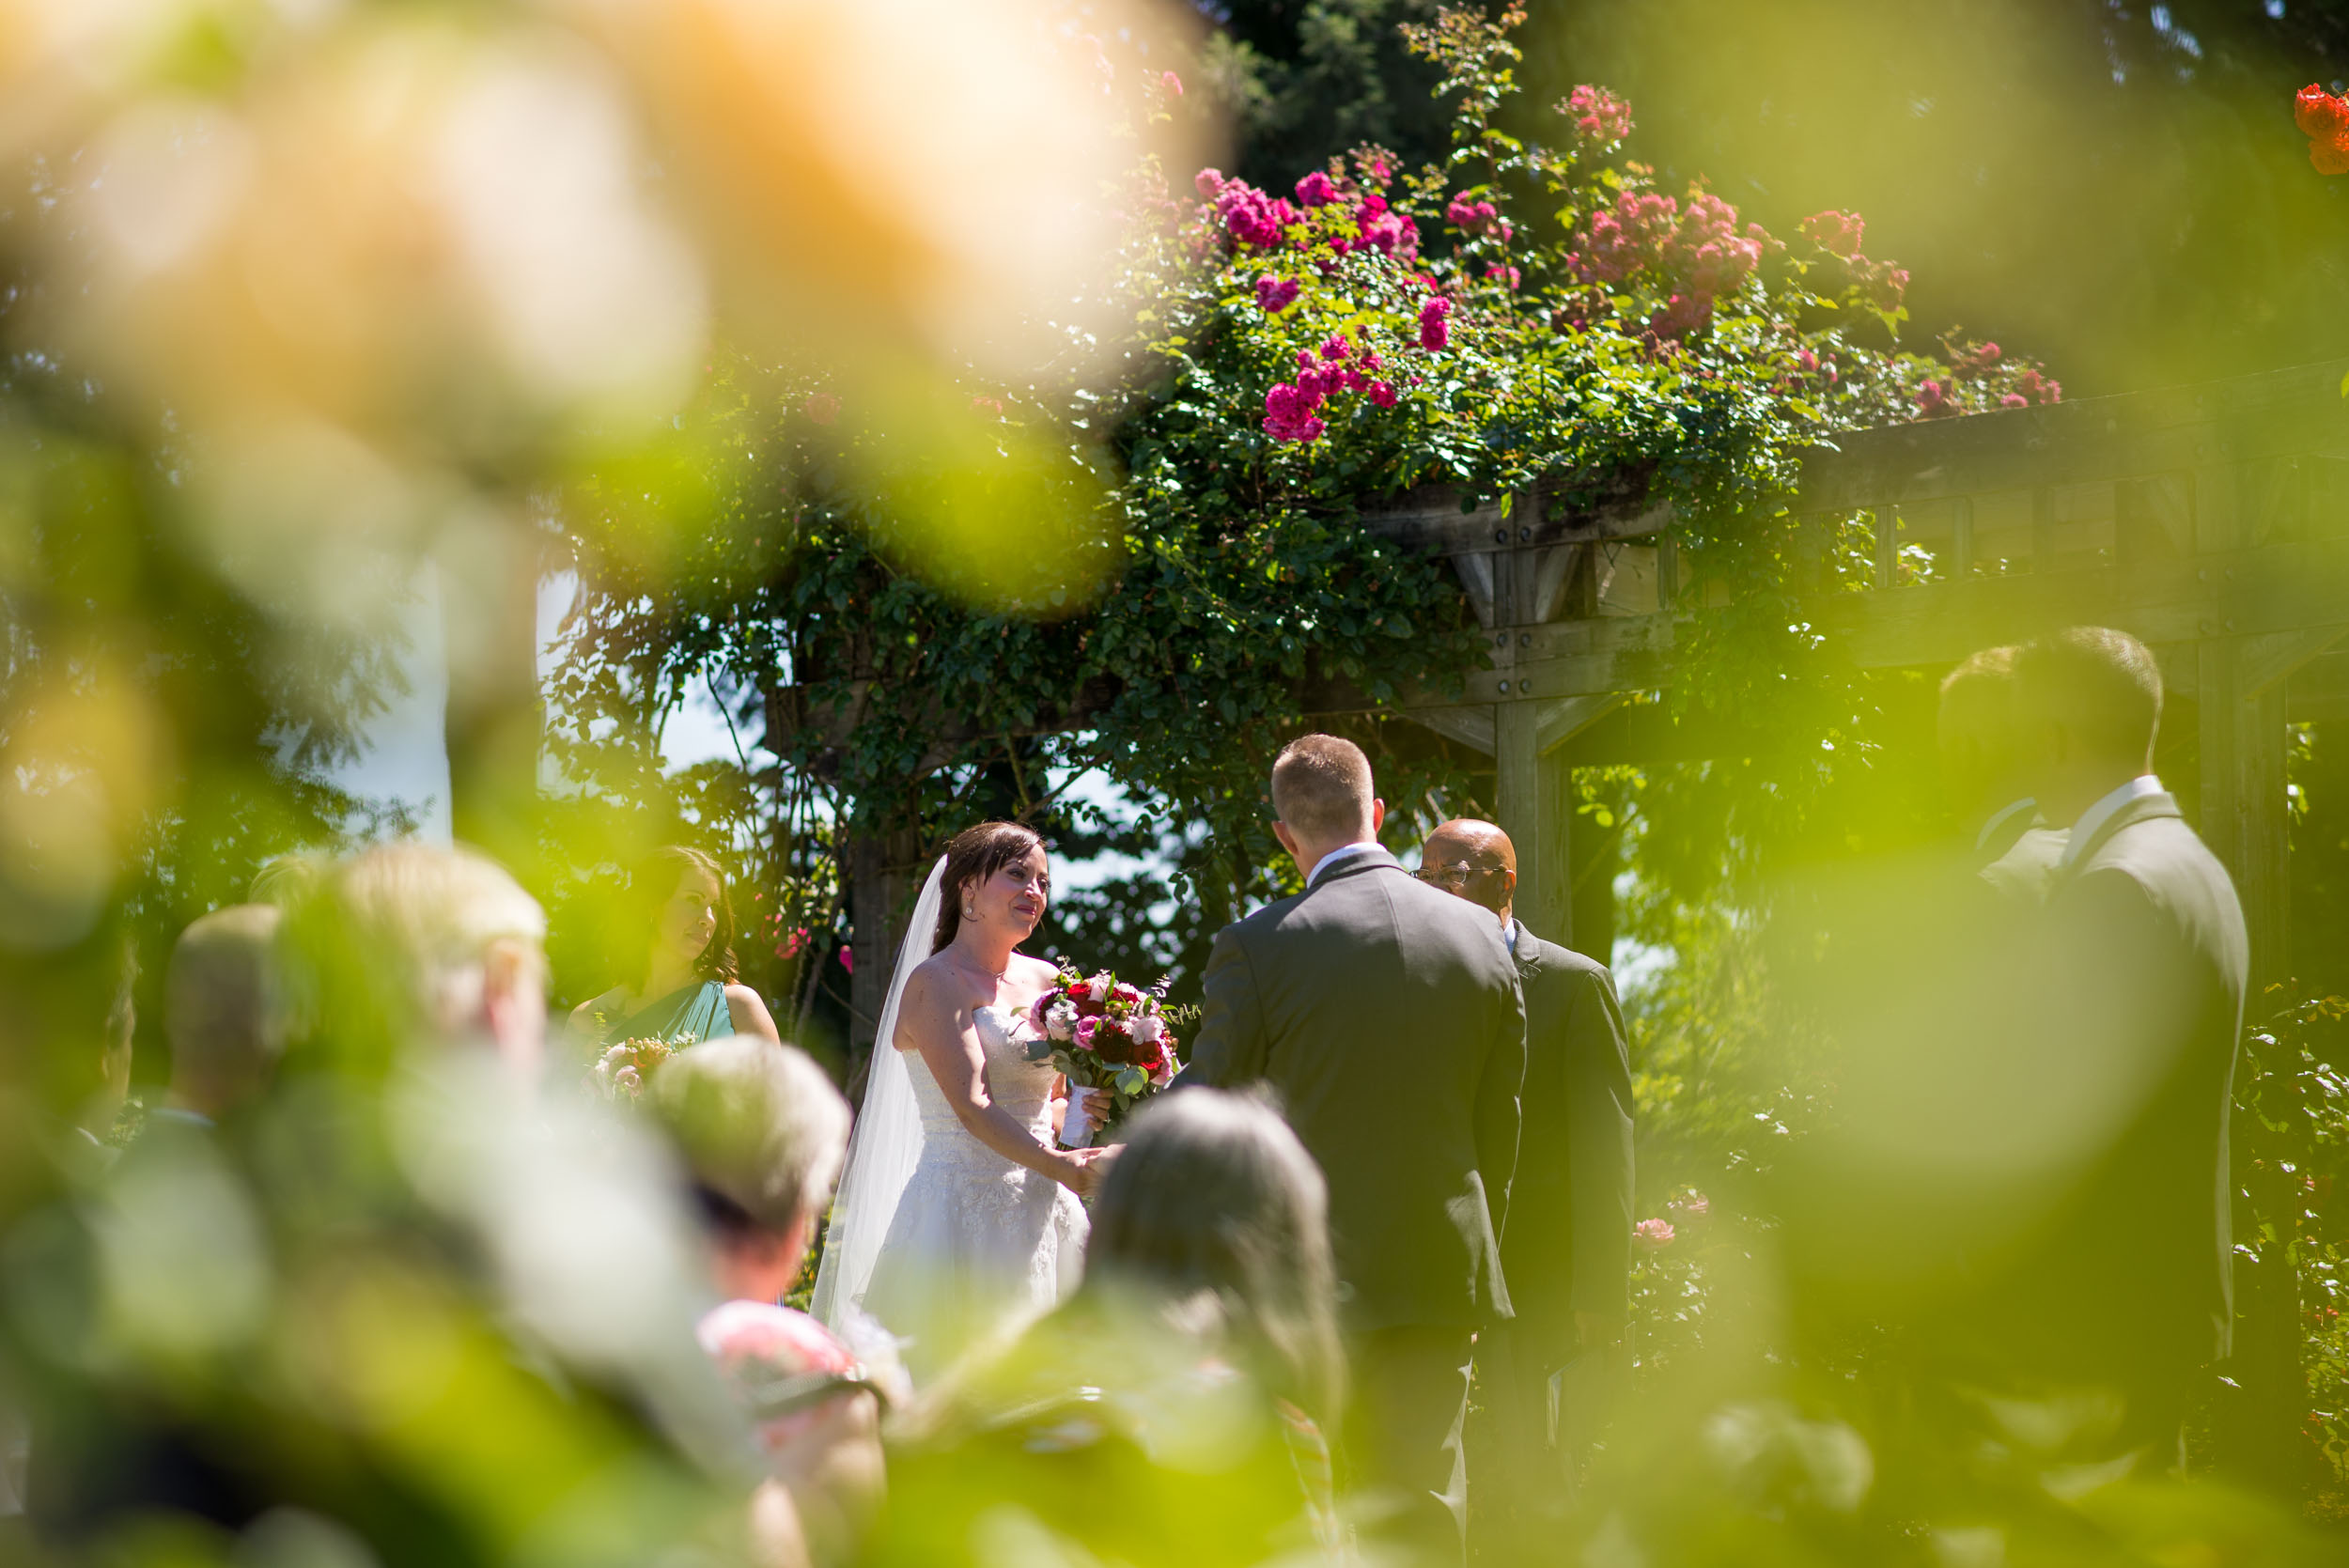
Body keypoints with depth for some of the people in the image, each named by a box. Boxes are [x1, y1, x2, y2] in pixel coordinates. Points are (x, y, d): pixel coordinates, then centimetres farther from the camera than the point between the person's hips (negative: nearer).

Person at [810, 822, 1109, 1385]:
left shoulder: (1046, 980, 14)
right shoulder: (936, 982, -6)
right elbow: (971, 1106, -17)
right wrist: (1059, 1165, -28)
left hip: (1041, 1214, 7)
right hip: (961, 1209, -7)